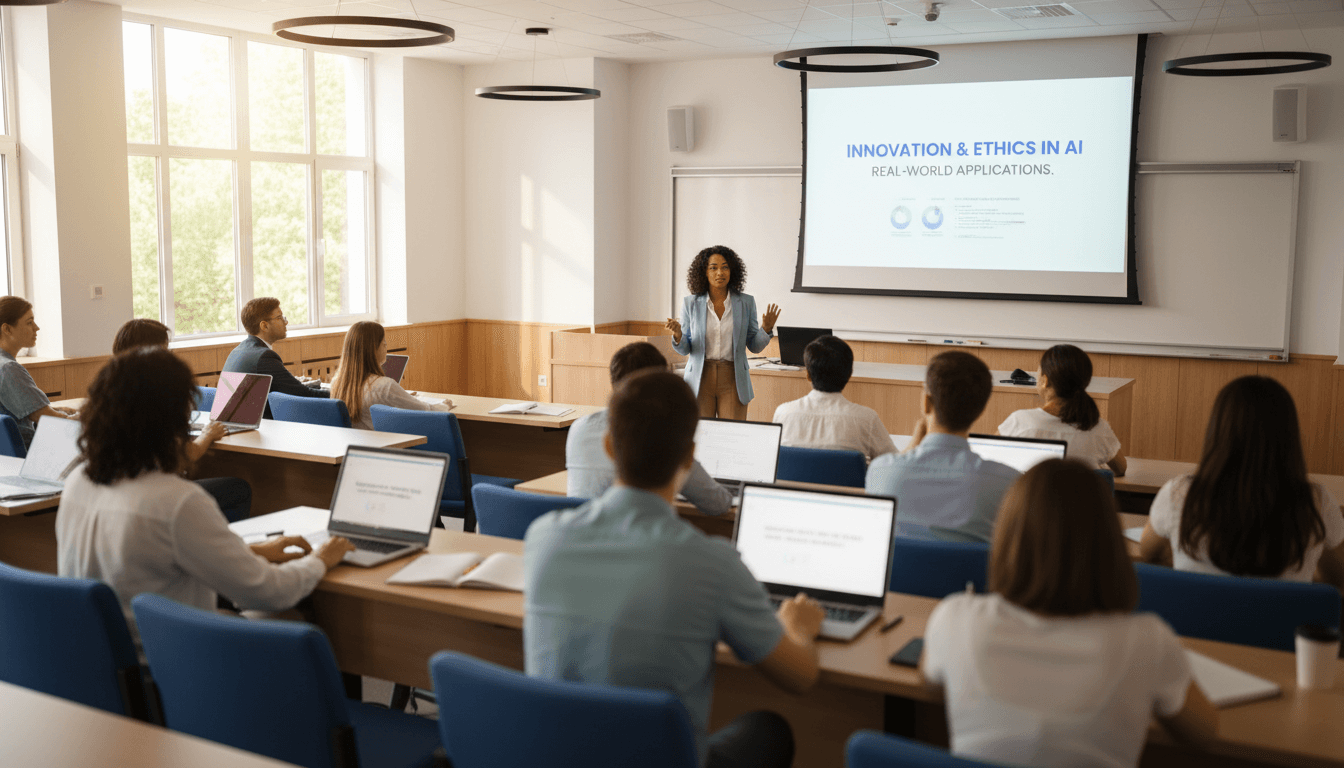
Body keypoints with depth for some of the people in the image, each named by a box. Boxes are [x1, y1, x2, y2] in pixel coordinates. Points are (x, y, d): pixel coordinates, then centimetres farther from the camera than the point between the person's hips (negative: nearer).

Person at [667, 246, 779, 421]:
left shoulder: (746, 302, 4)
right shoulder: (691, 303, 3)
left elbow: (754, 346, 6)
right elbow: (685, 349, 5)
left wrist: (766, 329, -12)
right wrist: (678, 336, -16)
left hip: (732, 380, 0)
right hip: (700, 379, 0)